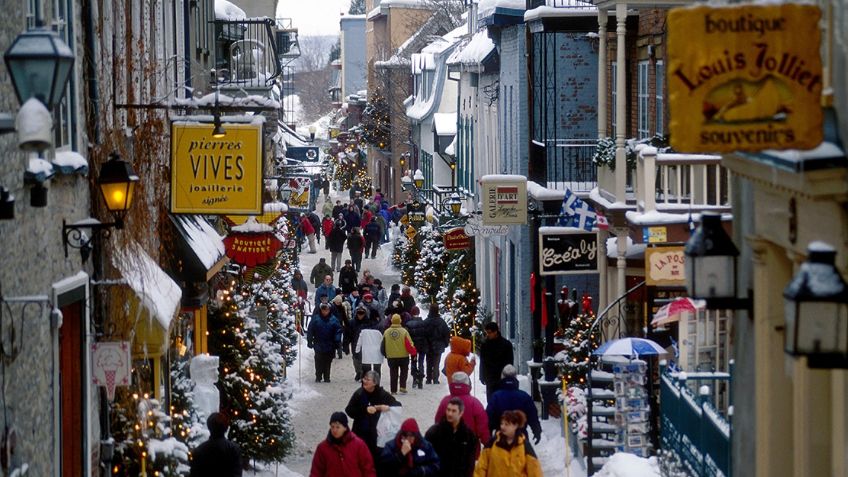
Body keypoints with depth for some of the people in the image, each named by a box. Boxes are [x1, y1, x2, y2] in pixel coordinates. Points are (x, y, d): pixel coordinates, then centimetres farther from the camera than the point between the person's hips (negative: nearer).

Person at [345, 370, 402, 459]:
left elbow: (398, 404, 2)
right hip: (361, 433, 1)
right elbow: (349, 411, -5)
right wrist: (365, 410, -17)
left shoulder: (382, 394, -4)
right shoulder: (359, 394, -1)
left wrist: (388, 407, -19)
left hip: (377, 434, -1)